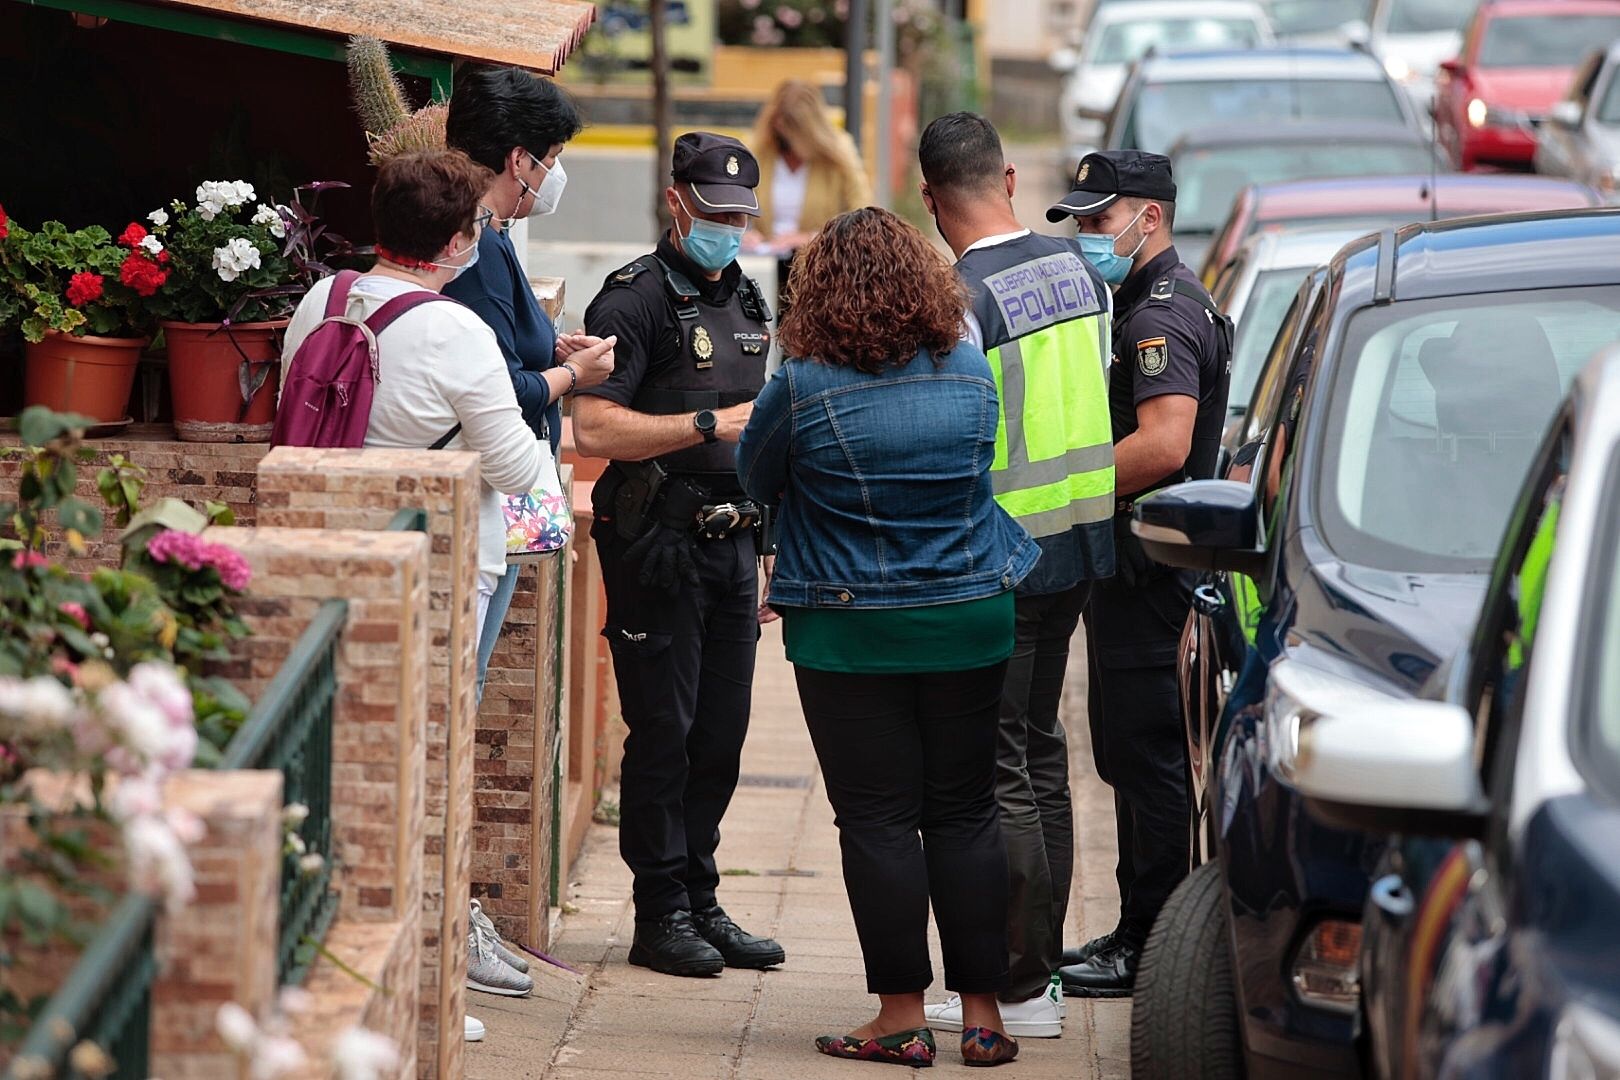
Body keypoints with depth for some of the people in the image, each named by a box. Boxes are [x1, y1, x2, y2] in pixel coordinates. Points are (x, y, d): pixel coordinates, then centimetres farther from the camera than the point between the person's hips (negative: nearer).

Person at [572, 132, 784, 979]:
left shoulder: (746, 302, 17)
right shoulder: (635, 300, -9)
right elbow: (594, 430, -20)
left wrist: (767, 551, 22)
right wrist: (711, 425, -22)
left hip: (731, 544, 7)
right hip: (658, 549, -7)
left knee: (721, 734, 9)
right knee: (664, 732, -4)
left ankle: (701, 903, 17)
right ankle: (662, 916, 3)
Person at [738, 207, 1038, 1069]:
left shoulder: (803, 389, -12)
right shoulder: (972, 372, 0)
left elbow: (755, 479, 5)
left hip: (849, 633, -3)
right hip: (970, 619, 4)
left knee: (877, 821, 2)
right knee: (966, 816, 9)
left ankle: (902, 1015, 3)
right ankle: (982, 1013, 9)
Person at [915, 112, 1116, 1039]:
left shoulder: (961, 299, -18)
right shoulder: (1080, 269, 6)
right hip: (1082, 544, 8)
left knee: (998, 771, -2)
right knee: (1040, 754, 17)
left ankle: (1021, 989, -1)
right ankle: (1042, 963, 23)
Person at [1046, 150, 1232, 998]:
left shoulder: (1164, 315, -15)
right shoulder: (1142, 306, 20)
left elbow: (1163, 445, -27)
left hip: (1149, 571, -11)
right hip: (1128, 569, 11)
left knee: (1148, 760, -8)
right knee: (1130, 759, 15)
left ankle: (1151, 946, -6)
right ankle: (1138, 934, 21)